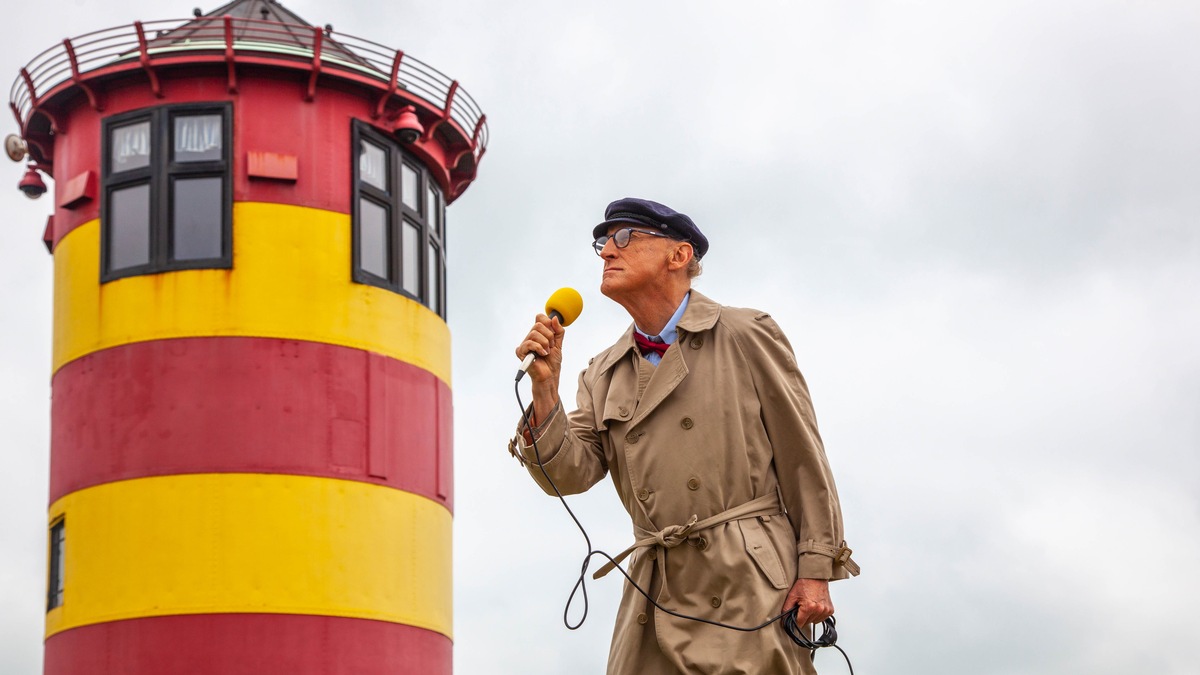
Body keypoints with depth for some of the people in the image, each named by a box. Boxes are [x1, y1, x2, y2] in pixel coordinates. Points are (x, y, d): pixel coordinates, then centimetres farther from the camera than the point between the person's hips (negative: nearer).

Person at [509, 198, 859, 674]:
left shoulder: (746, 336, 3)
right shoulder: (603, 375, 16)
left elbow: (802, 458, 0)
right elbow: (570, 475, 5)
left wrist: (816, 569, -6)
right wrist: (544, 388, -8)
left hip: (749, 585, -4)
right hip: (656, 599, 4)